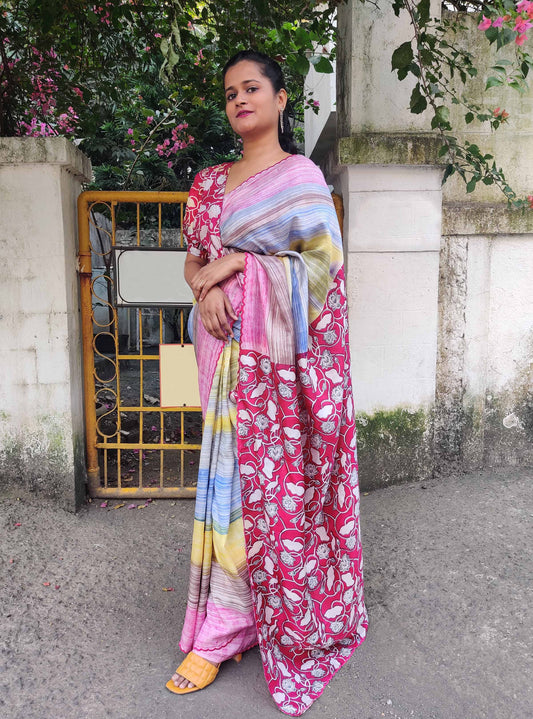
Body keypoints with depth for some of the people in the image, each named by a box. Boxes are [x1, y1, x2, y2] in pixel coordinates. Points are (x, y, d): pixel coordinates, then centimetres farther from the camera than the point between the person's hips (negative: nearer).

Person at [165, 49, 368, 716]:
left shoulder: (301, 175, 2)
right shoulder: (209, 182, 17)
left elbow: (323, 264, -7)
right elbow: (193, 260, 16)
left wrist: (236, 261, -10)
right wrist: (208, 286, -7)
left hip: (282, 353, -4)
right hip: (226, 349, 5)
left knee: (282, 479, 1)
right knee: (230, 479, 6)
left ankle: (296, 622, 22)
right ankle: (218, 634, 19)